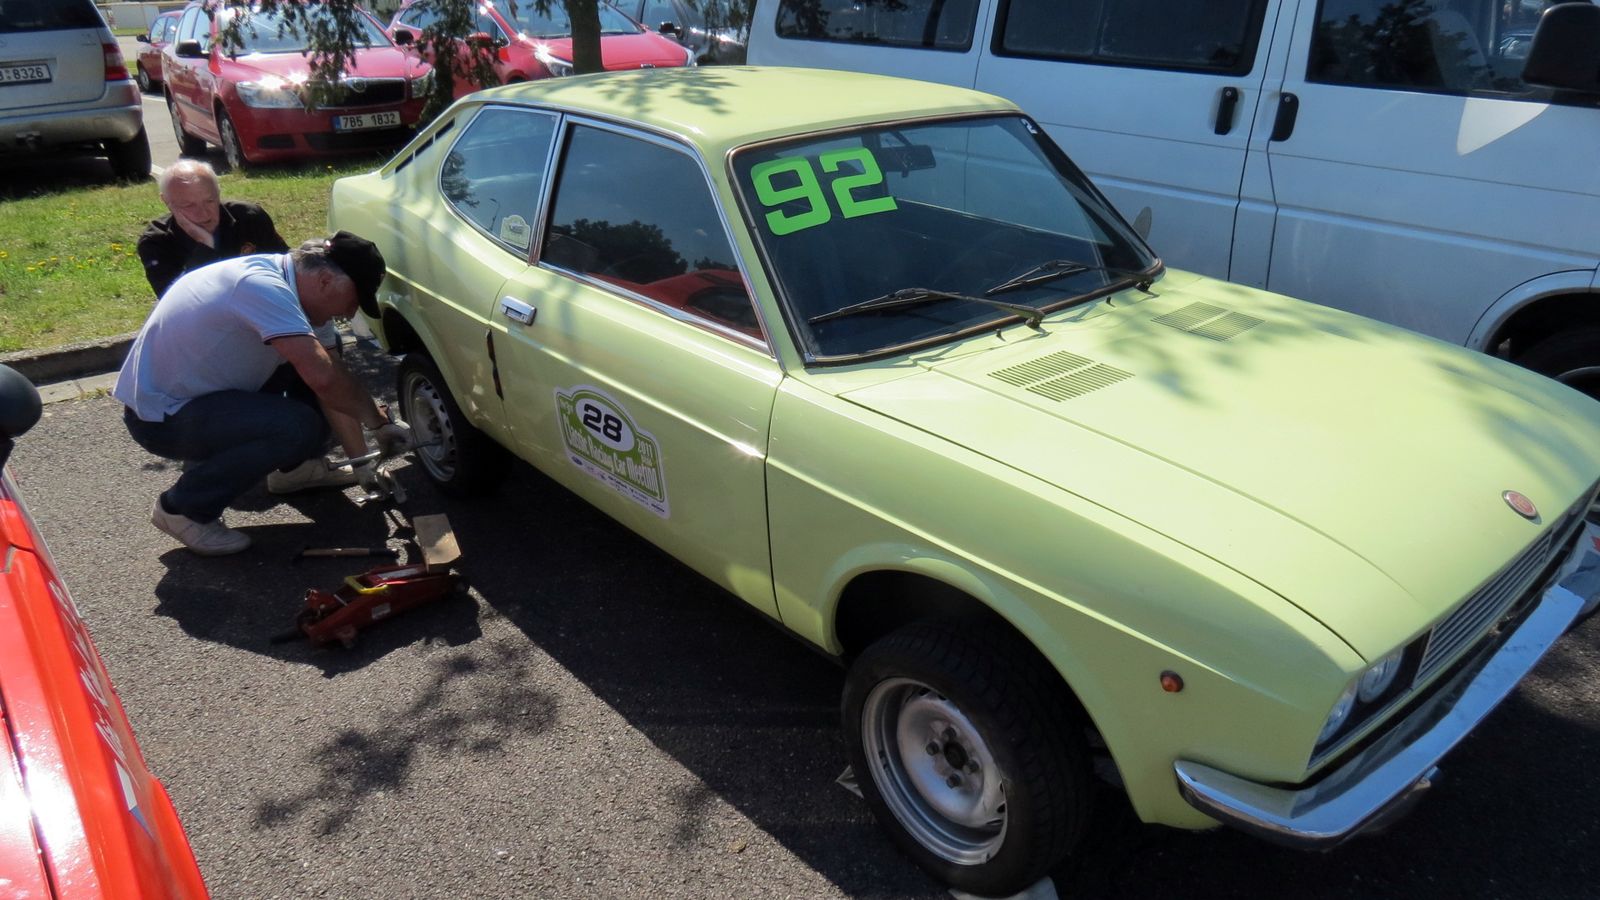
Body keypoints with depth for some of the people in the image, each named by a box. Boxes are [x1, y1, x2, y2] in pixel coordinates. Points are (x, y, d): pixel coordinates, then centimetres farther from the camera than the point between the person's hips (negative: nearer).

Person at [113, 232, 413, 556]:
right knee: (297, 426, -28)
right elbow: (324, 378, -36)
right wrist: (379, 422, -18)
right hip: (159, 416, -9)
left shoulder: (281, 280, 1)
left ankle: (294, 466, 20)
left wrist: (362, 461, 0)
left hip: (202, 389, 9)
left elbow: (332, 382, 1)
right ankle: (183, 508, -10)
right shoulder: (264, 287, -29)